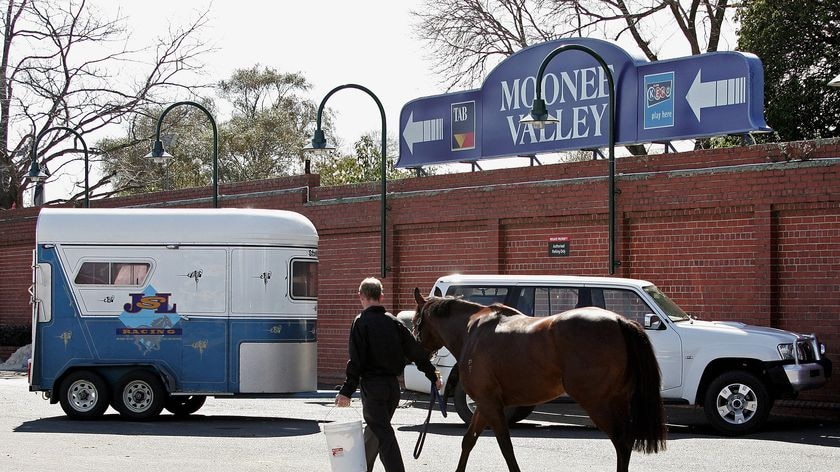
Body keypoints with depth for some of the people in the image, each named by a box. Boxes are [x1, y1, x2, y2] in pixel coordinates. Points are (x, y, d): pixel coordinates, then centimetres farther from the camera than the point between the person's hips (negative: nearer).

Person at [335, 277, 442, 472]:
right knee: (374, 429, 23)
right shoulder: (394, 322, 7)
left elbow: (356, 361, -16)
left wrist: (346, 391, -15)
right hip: (393, 385, 6)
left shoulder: (361, 322, -10)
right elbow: (416, 351, 7)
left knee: (383, 434, -8)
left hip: (372, 385, -6)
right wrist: (433, 376, 16)